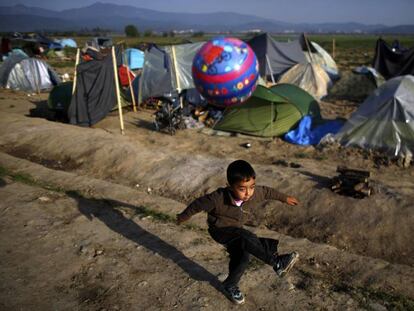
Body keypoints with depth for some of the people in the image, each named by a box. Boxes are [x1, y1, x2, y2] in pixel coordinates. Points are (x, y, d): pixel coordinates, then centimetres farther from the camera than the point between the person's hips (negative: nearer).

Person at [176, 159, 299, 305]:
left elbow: (267, 191, -1)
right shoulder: (218, 198, -36)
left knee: (241, 257, 6)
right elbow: (199, 204, -20)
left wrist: (285, 198, 16)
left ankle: (230, 285, 33)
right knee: (248, 238, -29)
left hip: (236, 230, 6)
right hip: (220, 230, -6)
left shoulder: (256, 193, -23)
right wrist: (184, 216, -3)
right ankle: (277, 263, -22)